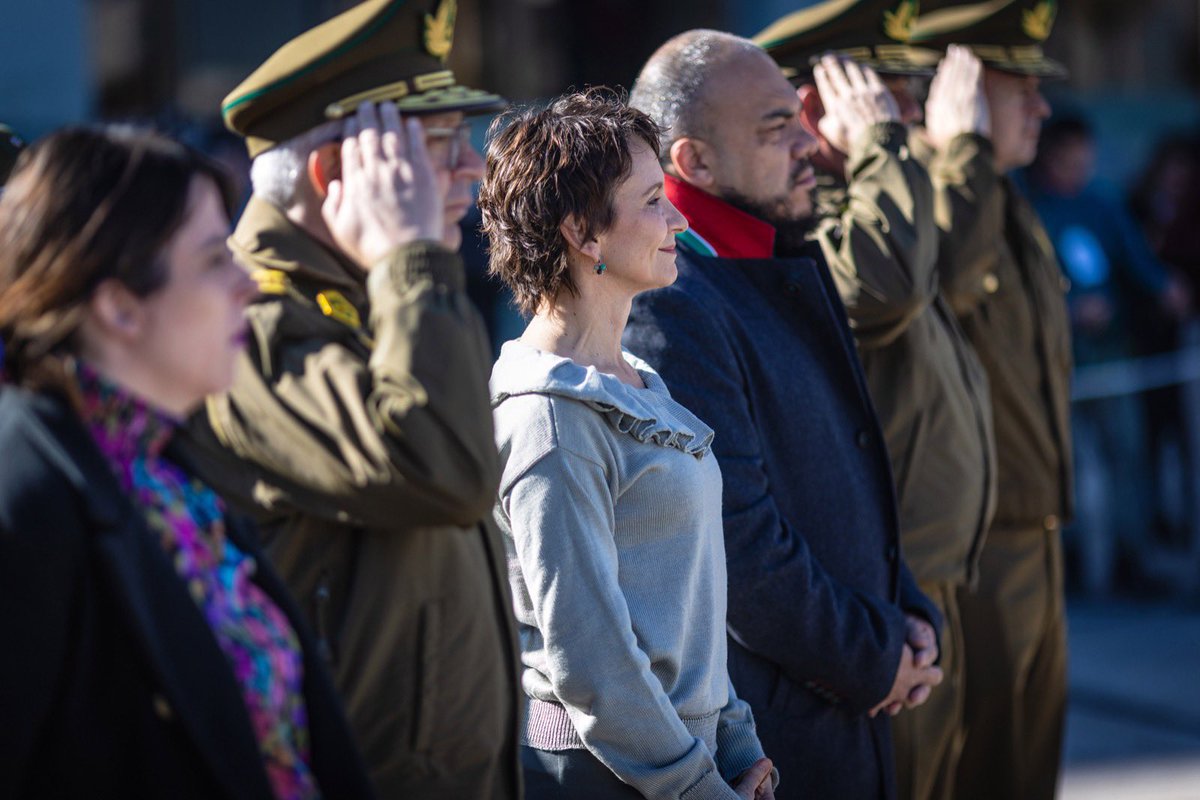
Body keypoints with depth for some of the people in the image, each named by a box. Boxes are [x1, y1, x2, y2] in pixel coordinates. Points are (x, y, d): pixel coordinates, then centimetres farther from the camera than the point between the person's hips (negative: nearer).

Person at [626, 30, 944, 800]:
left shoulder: (793, 269, 12)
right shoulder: (667, 309, -19)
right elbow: (737, 546, -21)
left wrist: (911, 618, 6)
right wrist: (876, 659, -11)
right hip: (761, 730, -9)